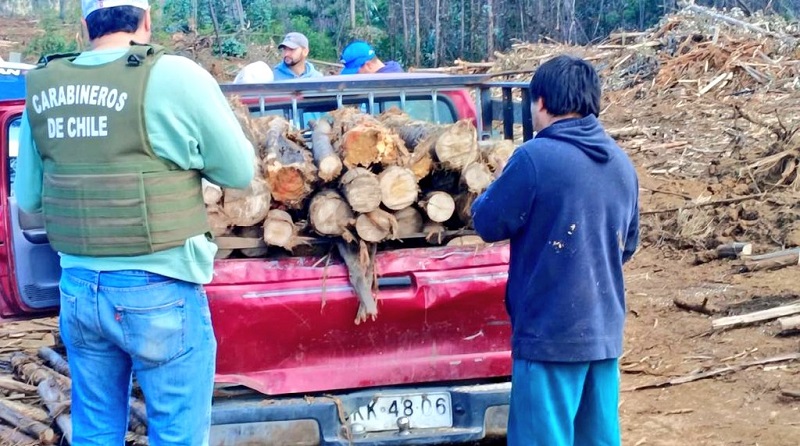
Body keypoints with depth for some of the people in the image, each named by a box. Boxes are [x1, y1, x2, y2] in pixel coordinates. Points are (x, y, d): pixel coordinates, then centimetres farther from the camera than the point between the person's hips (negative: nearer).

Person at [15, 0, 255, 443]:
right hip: (158, 293, -5)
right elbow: (239, 171, -3)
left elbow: (27, 198, 11)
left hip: (77, 288, 5)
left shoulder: (41, 88, 3)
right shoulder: (174, 77, -13)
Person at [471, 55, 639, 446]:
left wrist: (496, 188, 14)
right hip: (605, 331, 7)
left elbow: (489, 224, -5)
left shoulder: (535, 157, -15)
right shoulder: (621, 162, 7)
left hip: (550, 331, -7)